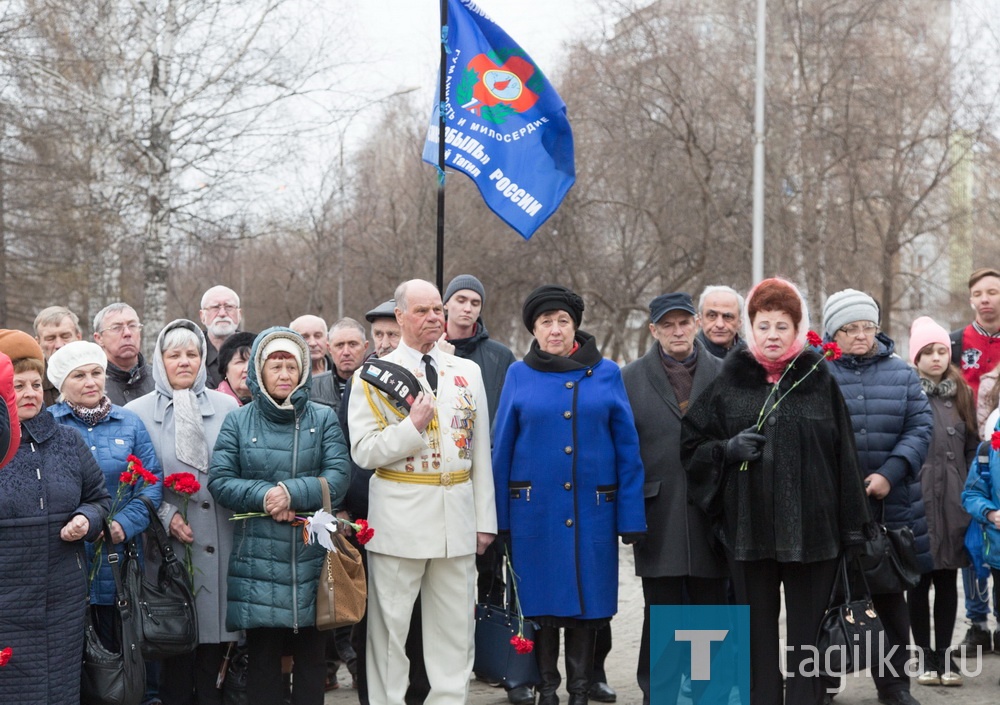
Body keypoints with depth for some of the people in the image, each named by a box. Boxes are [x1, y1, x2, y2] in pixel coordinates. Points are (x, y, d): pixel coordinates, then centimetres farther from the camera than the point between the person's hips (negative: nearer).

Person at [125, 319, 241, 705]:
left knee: (214, 630, 4)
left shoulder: (227, 407, 10)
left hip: (219, 541, 2)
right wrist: (166, 516, -11)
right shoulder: (138, 412, 4)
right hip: (168, 542, -2)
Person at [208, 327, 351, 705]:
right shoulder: (238, 421, 7)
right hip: (258, 557, -1)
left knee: (312, 655, 7)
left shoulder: (323, 419, 7)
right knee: (262, 655, 3)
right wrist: (264, 495, -16)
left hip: (312, 556, 1)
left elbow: (338, 477, -4)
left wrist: (292, 492, -18)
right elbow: (219, 480, -2)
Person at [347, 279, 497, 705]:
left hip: (457, 517, 4)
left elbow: (480, 452, 12)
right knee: (389, 627, 2)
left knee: (455, 630, 7)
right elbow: (363, 452, -7)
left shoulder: (468, 373, 11)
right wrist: (412, 426, -19)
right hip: (401, 519, -4)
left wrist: (485, 519, 9)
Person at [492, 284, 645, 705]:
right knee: (542, 601, 5)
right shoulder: (519, 375, 4)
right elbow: (502, 448, 3)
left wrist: (631, 516, -5)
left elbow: (627, 447, 2)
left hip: (592, 510, 0)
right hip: (535, 509, 0)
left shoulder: (606, 374, 4)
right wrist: (499, 516, -4)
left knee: (588, 599, 5)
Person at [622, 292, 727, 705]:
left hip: (710, 514, 1)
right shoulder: (631, 378, 6)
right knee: (661, 612, 4)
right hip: (658, 515, 0)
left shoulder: (722, 374, 6)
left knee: (710, 607, 6)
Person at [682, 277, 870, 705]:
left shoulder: (819, 381, 5)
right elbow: (690, 445, 10)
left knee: (807, 629, 4)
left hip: (811, 527, -1)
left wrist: (853, 525, -2)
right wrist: (728, 449, -10)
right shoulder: (729, 382, 6)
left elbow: (843, 456, 2)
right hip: (749, 526, 1)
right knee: (758, 631, 7)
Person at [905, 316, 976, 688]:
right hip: (917, 499, -4)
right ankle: (924, 654, 14)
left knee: (947, 579, 9)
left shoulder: (961, 394, 10)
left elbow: (972, 448, 13)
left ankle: (944, 653, 18)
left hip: (953, 501, 4)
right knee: (919, 580, 4)